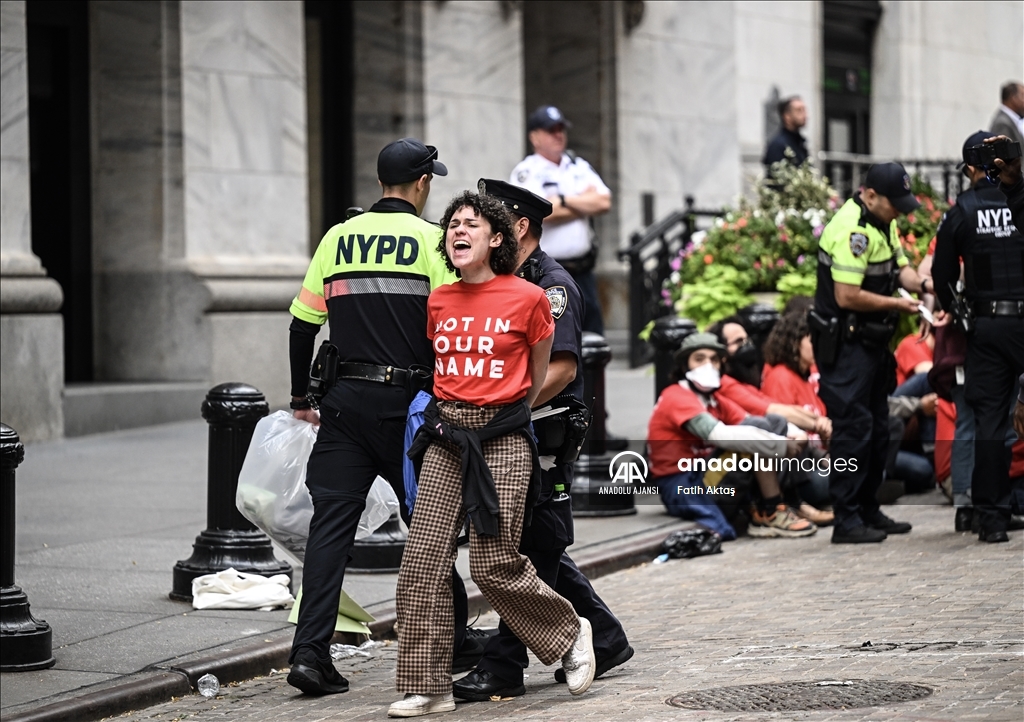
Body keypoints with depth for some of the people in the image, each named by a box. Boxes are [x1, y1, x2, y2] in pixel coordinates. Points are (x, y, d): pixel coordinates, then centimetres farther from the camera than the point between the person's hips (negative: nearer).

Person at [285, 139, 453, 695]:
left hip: (346, 399, 3)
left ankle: (310, 652, -8)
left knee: (331, 524, 0)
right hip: (409, 397, -3)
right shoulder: (429, 240, -2)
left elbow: (303, 324, 11)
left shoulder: (338, 239, 9)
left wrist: (301, 397, 20)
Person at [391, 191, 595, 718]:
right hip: (446, 437, 5)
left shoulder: (528, 299, -4)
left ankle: (570, 633, 20)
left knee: (494, 565, -6)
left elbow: (538, 377, 9)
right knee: (422, 561, -4)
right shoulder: (438, 303, 9)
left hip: (502, 438, -4)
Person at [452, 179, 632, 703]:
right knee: (539, 550, 13)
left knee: (531, 552, -5)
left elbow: (561, 369, -20)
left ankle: (505, 668, -3)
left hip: (543, 439, -9)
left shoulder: (552, 285, -11)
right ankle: (604, 640, 23)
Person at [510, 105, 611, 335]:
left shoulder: (579, 167, 15)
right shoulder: (526, 172, -4)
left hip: (581, 271, 6)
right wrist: (586, 203, -3)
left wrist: (563, 200, -9)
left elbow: (604, 202, 1)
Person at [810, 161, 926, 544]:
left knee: (877, 429, 15)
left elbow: (900, 266, 12)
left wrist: (921, 283, -9)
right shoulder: (851, 230, -21)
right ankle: (846, 521, -6)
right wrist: (895, 305, -16)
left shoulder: (882, 223, 12)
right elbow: (847, 296, -25)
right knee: (853, 428, -10)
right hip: (844, 343, -11)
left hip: (871, 340, 11)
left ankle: (868, 511, 24)